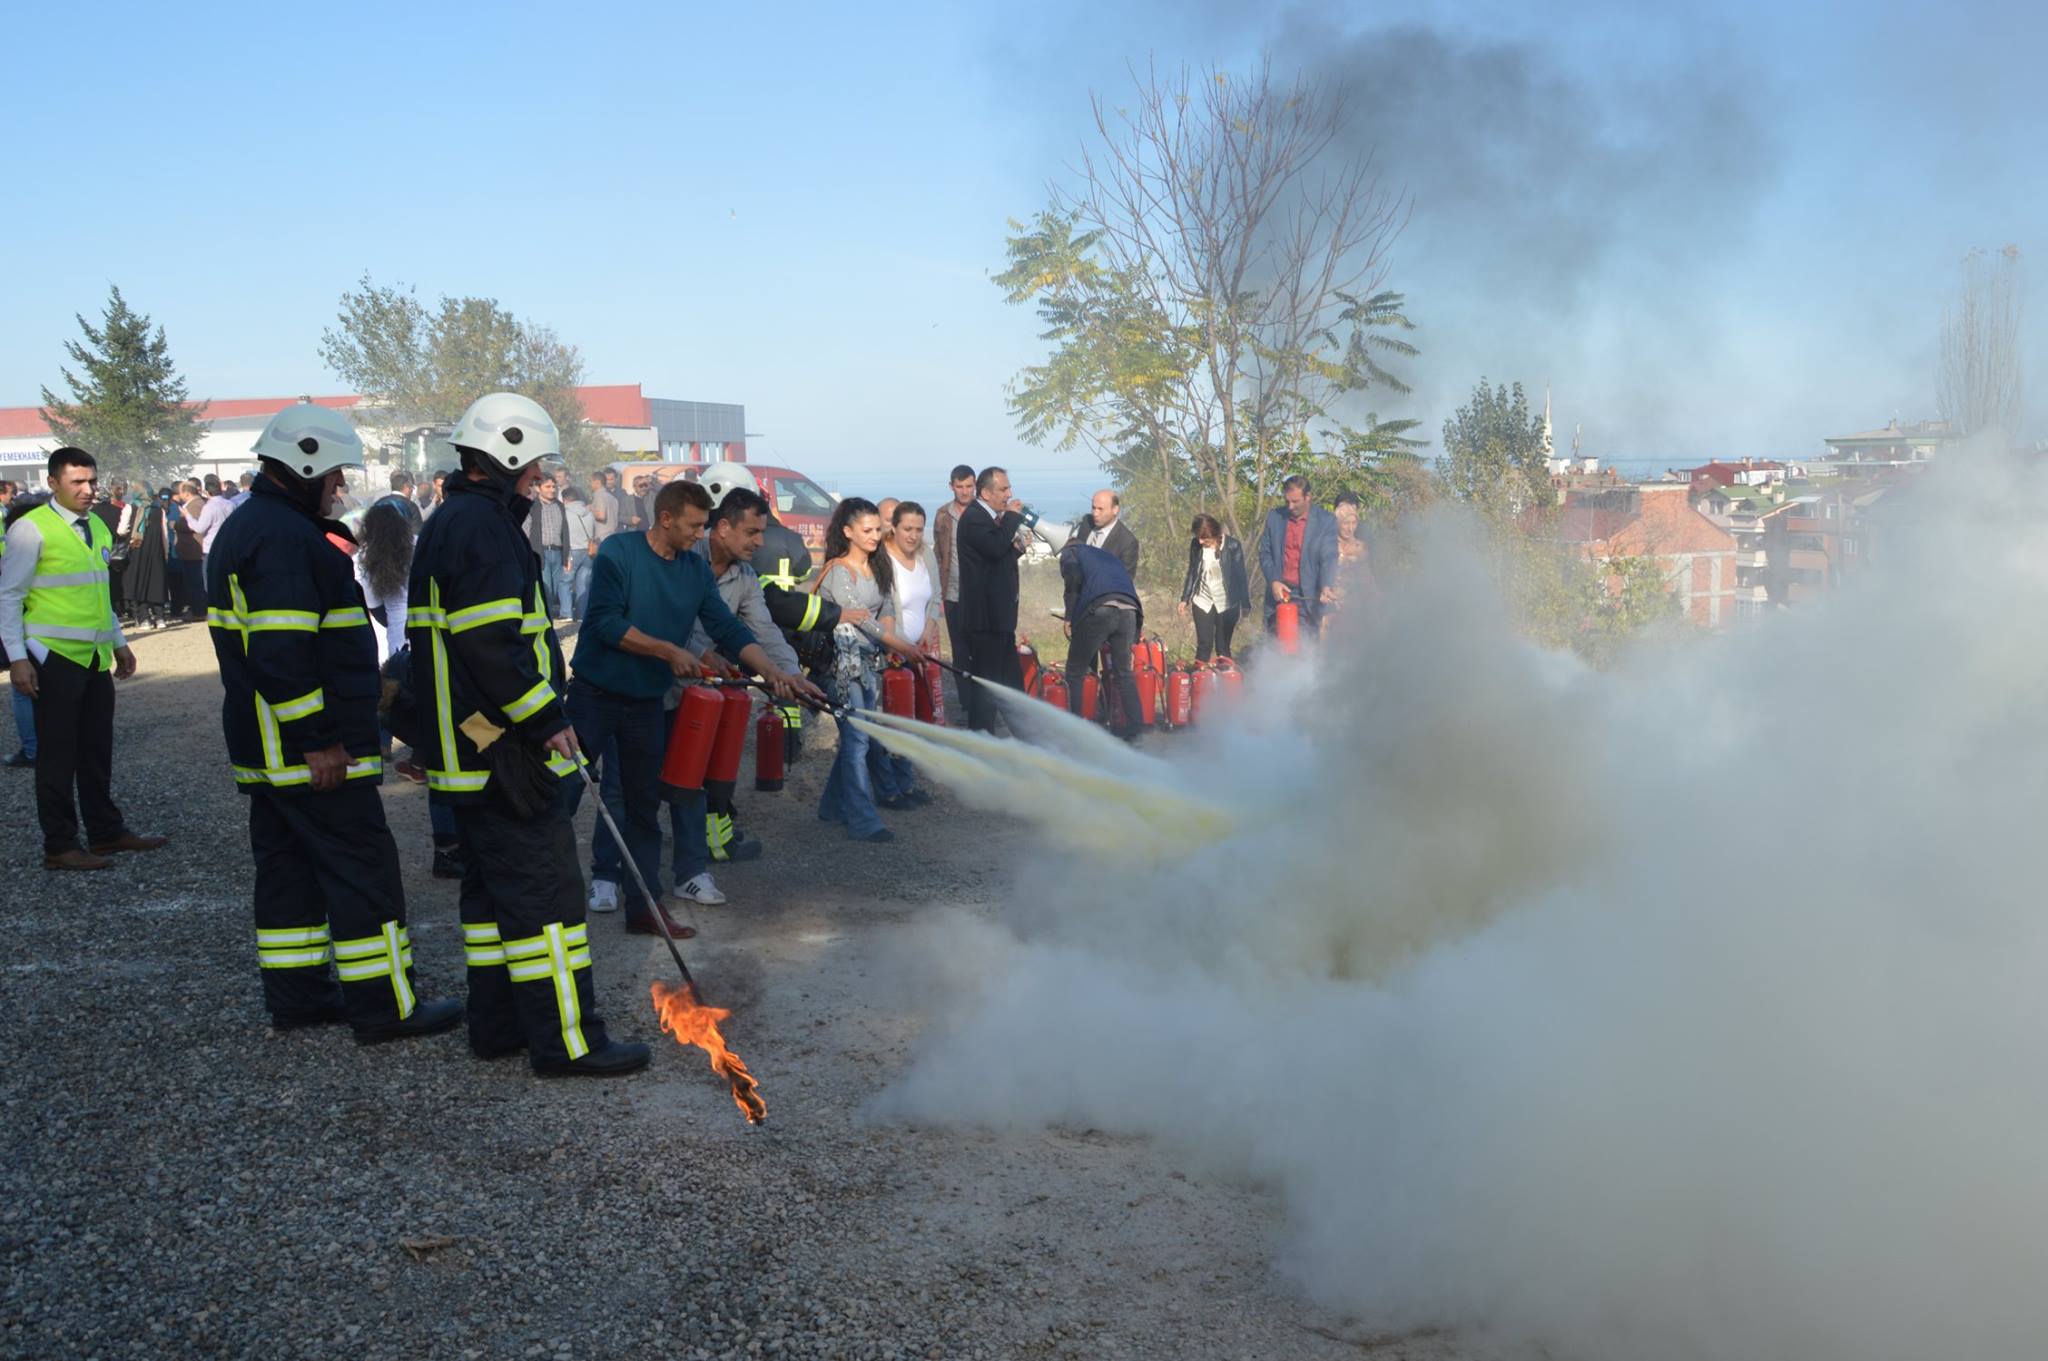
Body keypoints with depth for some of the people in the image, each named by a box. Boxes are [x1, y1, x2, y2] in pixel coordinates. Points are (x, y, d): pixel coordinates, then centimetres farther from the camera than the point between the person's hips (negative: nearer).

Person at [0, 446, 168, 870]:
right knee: (58, 753, 0)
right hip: (55, 656, -7)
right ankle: (59, 846, 8)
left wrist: (119, 642, 23)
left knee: (97, 749, 14)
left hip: (96, 656, 7)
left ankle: (106, 831, 25)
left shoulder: (97, 527, 13)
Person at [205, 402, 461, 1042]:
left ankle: (296, 992, 23)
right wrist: (317, 741, -23)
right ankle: (384, 1006, 0)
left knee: (289, 862, 15)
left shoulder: (247, 527, 16)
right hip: (309, 748, -11)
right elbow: (282, 653, -25)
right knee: (363, 866, -4)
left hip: (266, 747, 11)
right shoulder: (286, 538, -18)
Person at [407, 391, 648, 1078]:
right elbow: (491, 642, -25)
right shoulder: (482, 525, -16)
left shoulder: (450, 522, 18)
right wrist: (548, 719, -18)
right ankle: (568, 1040, -2)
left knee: (493, 881, 16)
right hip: (500, 748, -11)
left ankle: (497, 1023, 24)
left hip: (467, 746, 11)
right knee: (543, 884, -7)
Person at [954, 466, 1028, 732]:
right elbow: (996, 547, -31)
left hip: (998, 616, 10)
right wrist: (1013, 517, -18)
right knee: (985, 683, -4)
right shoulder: (973, 518, -15)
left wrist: (1016, 548, 1)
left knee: (1012, 681, 16)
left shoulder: (990, 517, 15)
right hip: (985, 618, -10)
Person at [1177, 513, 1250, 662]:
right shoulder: (1196, 545, -4)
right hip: (1202, 601, 2)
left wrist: (1245, 604, -7)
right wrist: (1185, 599, 9)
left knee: (1223, 648, 3)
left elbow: (1240, 576, -6)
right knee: (1204, 646, -2)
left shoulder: (1232, 546, -12)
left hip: (1226, 604, -2)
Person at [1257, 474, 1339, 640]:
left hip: (1307, 597, -3)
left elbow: (1329, 558, -10)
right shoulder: (1274, 516, 6)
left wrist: (1326, 587, -28)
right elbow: (1264, 553, 9)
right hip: (1278, 592, 3)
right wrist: (1273, 581, -8)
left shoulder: (1326, 521, -3)